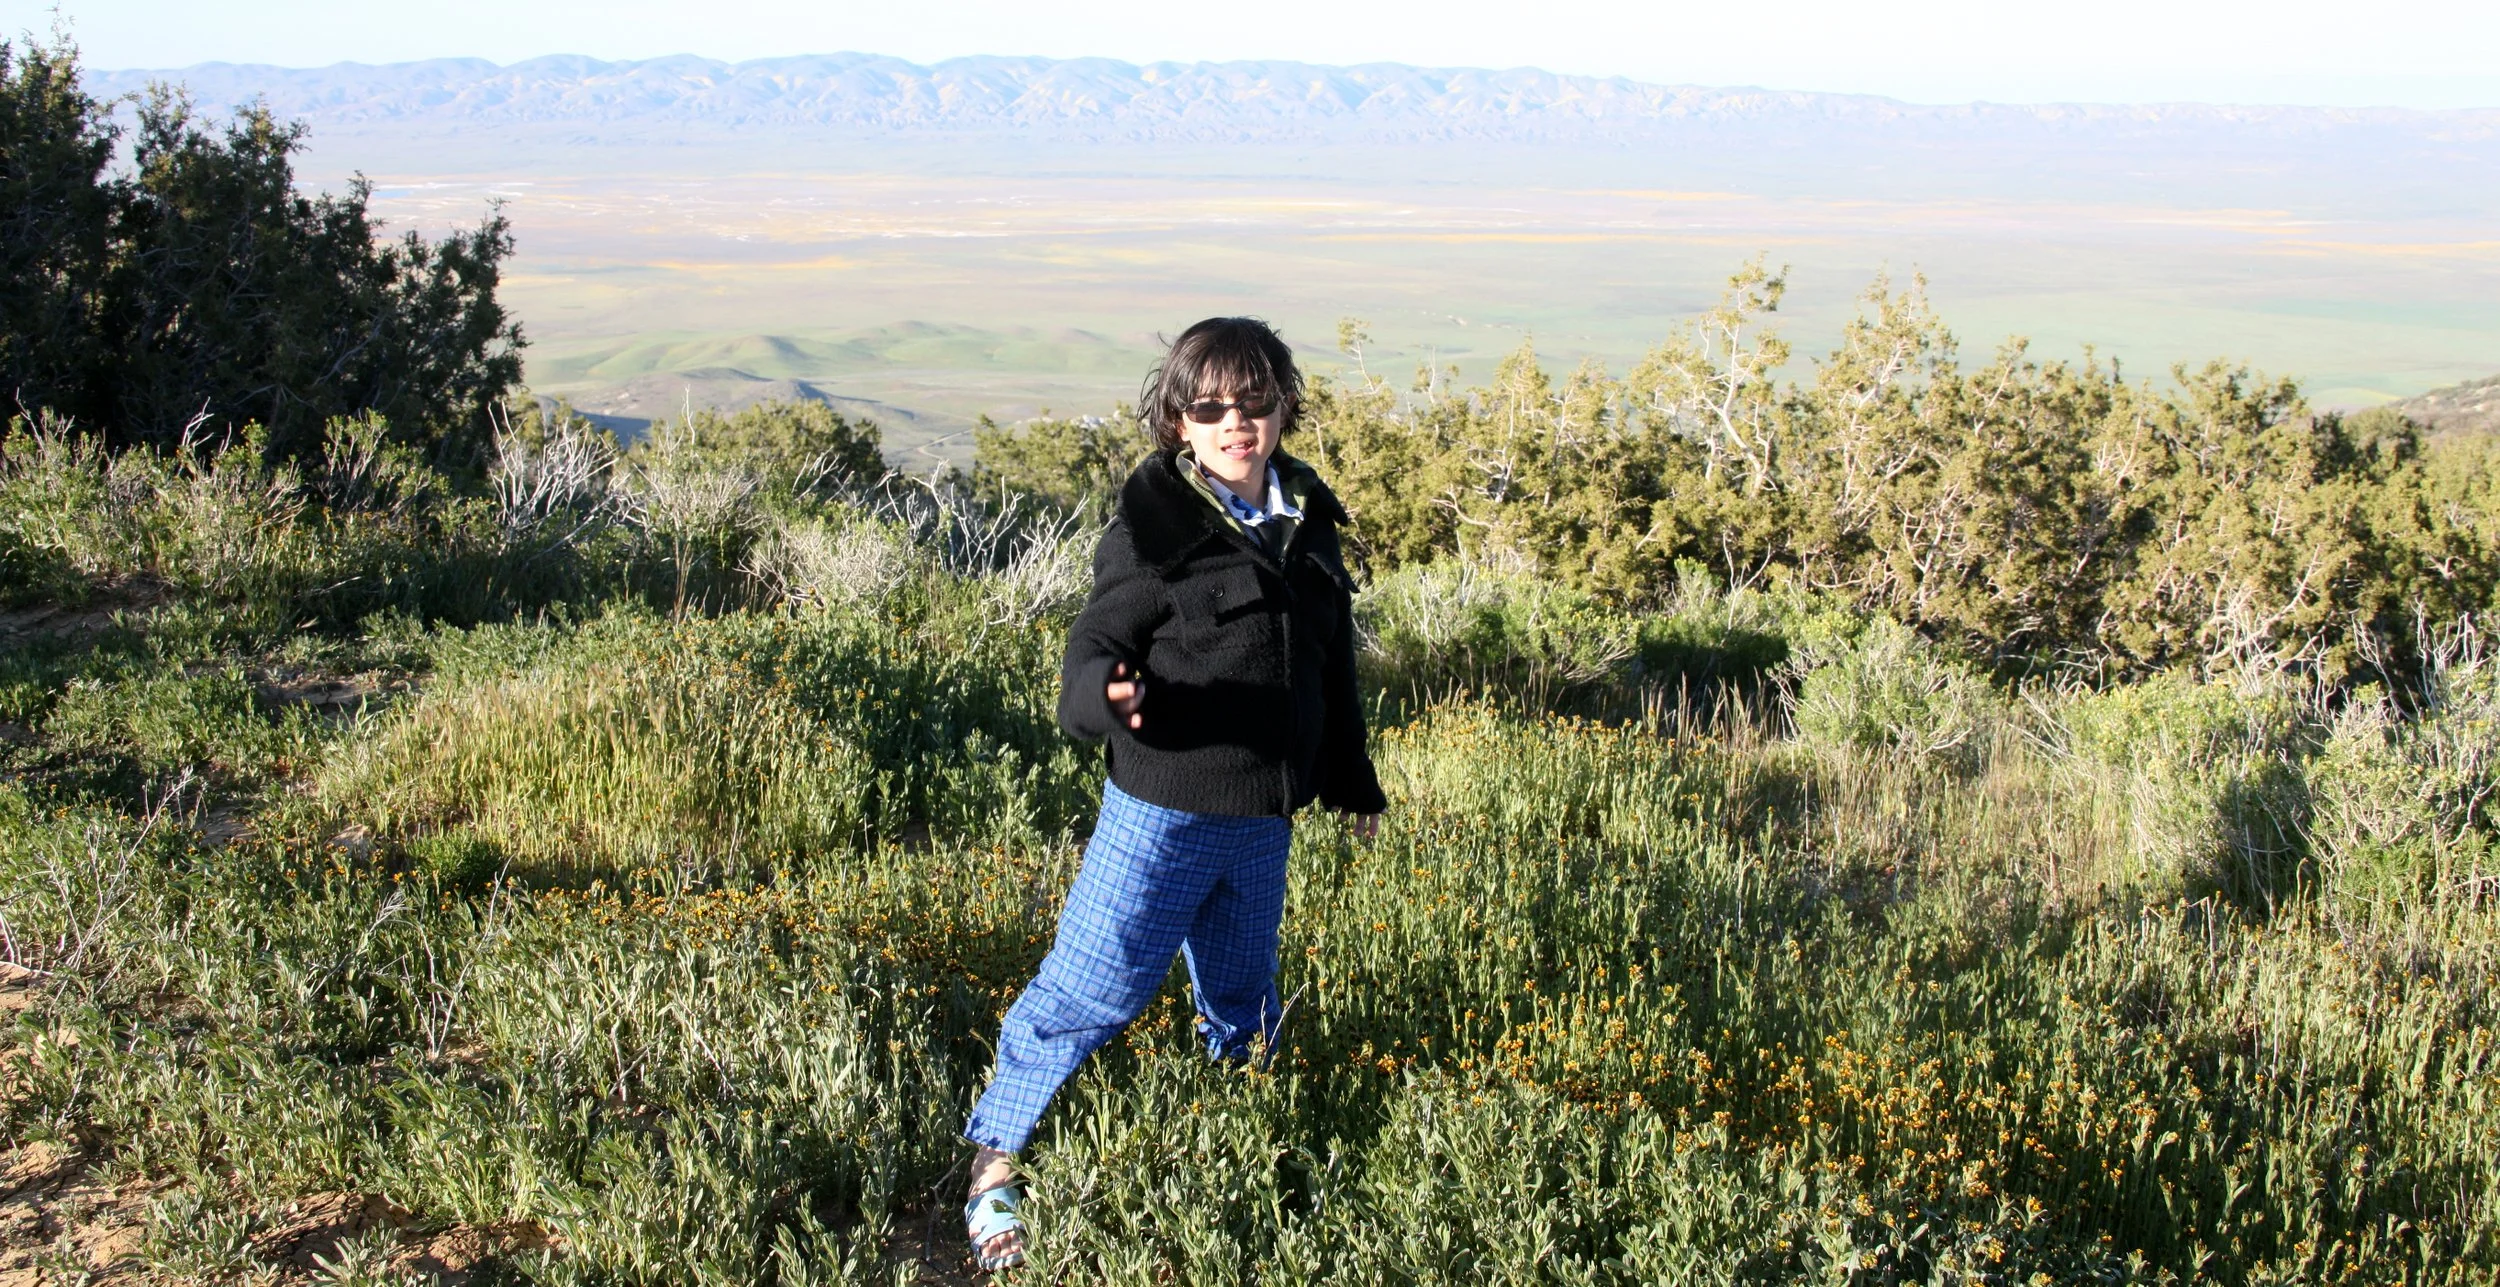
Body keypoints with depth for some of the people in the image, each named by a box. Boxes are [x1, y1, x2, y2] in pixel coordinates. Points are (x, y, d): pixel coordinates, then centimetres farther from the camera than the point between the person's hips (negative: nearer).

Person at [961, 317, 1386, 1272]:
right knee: (1092, 987, -3)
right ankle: (994, 1159, 14)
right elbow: (1097, 644, -14)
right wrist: (1102, 694, -39)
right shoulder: (1153, 525, -12)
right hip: (1162, 810, -6)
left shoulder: (1308, 521, 8)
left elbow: (1333, 665, 18)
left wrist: (1352, 783, 26)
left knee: (1242, 994, 20)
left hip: (1265, 819, 6)